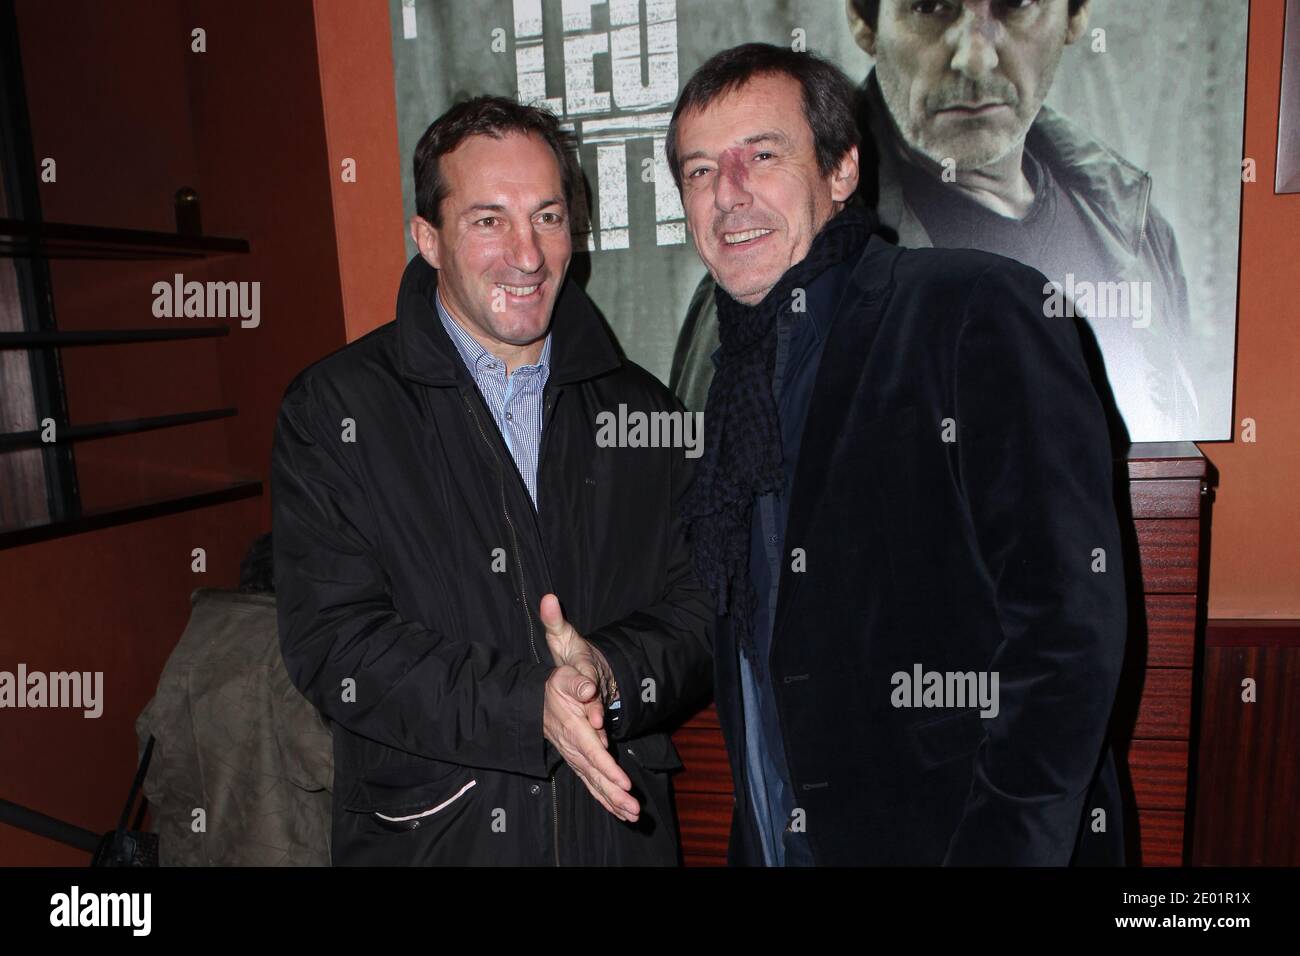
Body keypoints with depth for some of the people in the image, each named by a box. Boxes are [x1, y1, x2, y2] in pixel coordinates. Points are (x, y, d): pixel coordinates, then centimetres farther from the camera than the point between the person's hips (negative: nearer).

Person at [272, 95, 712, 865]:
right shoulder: (334, 411, -7)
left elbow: (702, 621, -2)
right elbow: (334, 645, -14)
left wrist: (611, 678, -21)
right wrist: (532, 704, -24)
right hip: (428, 835, -2)